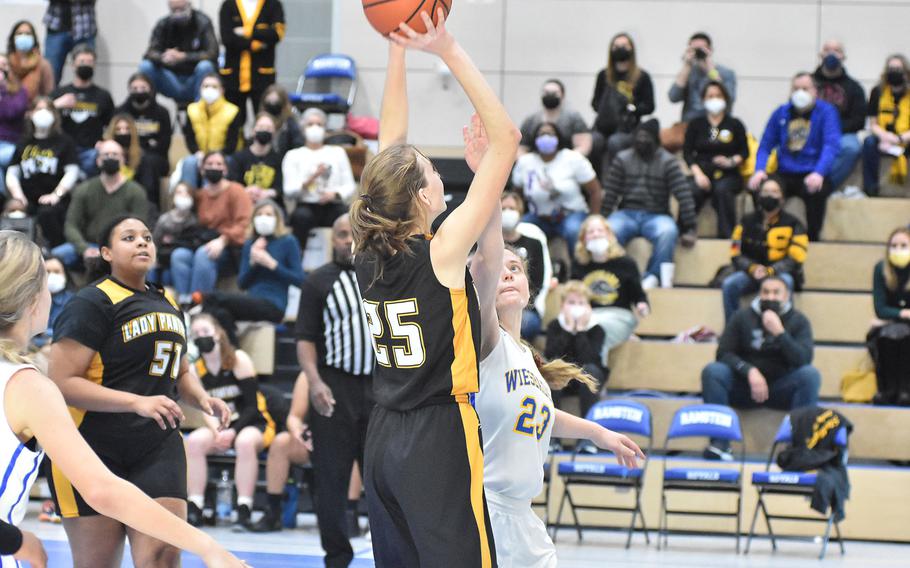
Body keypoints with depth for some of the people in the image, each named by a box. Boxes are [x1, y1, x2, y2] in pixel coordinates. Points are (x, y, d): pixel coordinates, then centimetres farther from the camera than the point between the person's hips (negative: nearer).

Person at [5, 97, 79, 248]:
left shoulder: (64, 142, 10)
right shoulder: (24, 143, 21)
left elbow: (72, 172, 0)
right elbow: (12, 172, 15)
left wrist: (57, 194, -15)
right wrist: (16, 193, -5)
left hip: (53, 201, -3)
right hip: (27, 200, 3)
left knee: (47, 213, -37)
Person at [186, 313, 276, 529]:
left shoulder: (238, 360, -11)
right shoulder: (197, 369, 1)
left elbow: (252, 405, -13)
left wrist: (233, 432, -26)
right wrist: (216, 432, -22)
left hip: (254, 424, -4)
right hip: (219, 427, 4)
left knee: (245, 442, -37)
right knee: (194, 441, -26)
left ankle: (244, 510, -34)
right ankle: (194, 509, -24)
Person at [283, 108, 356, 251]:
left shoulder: (337, 152, 19)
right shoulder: (293, 155, 14)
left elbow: (350, 186, 11)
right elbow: (289, 191, 2)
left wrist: (335, 194, -11)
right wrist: (311, 179, -14)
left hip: (333, 206, 1)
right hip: (307, 206, -1)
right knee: (301, 216, -36)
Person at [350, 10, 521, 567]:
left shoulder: (369, 252, 3)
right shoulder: (442, 250, -14)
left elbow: (391, 146, 14)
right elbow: (506, 137, -15)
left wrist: (398, 50, 12)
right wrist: (448, 50, -15)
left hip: (385, 438, 7)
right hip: (441, 437, -7)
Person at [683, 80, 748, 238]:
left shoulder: (735, 124, 12)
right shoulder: (696, 124, 15)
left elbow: (744, 152, 8)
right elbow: (687, 152, 7)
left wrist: (731, 161, -13)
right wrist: (697, 173, -9)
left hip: (728, 175, -1)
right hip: (703, 172, 1)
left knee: (722, 189, -36)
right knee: (693, 192, -34)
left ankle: (726, 236, -34)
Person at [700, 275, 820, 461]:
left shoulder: (798, 321, 0)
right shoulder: (742, 317, 2)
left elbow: (803, 359, -14)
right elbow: (724, 353, -6)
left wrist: (780, 332, -26)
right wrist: (750, 371, -22)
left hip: (781, 390, 0)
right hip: (744, 386, 0)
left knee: (810, 374, -29)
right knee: (712, 371, -26)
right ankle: (719, 442, -27)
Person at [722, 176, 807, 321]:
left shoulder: (793, 224, 0)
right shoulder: (748, 221, 8)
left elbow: (795, 259, -7)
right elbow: (736, 255, 6)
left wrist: (769, 271, -22)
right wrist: (753, 268, -16)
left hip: (780, 273, -2)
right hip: (751, 273, 2)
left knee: (785, 281, -38)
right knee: (729, 284, -27)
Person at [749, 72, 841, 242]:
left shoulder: (826, 112, 0)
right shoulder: (781, 113, 12)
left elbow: (831, 145, -14)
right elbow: (765, 145, 10)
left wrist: (819, 173, -31)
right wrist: (759, 170, -11)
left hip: (813, 175, -3)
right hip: (785, 175, 3)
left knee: (815, 192, -37)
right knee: (758, 187, -25)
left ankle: (812, 240, -21)